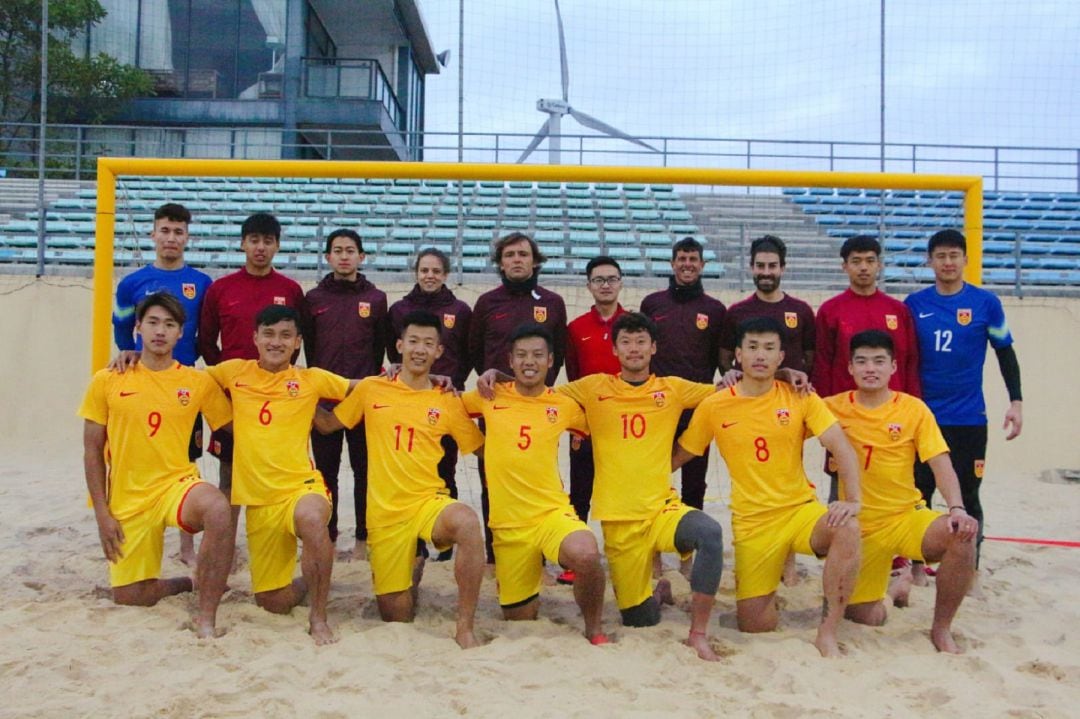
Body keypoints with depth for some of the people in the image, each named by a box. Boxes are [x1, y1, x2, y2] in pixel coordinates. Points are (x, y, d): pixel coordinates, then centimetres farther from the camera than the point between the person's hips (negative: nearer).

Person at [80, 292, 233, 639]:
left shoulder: (198, 382, -2)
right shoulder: (107, 381, -1)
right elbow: (92, 451, 3)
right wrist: (102, 513, -2)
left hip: (177, 483, -2)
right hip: (127, 497, 2)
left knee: (218, 509, -36)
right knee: (129, 595, 4)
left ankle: (206, 615, -23)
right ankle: (194, 582, 35)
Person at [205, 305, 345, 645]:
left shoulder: (311, 379, 3)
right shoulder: (235, 372, 8)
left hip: (300, 486, -3)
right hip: (257, 498, 3)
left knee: (312, 520, -41)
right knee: (274, 603, 7)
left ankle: (318, 616, -22)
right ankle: (307, 583, 43)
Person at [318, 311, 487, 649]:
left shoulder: (448, 402, 3)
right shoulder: (371, 389, 4)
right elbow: (328, 424, 15)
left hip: (430, 501, -1)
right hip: (385, 511, 1)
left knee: (467, 522, -38)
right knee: (396, 616, 4)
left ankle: (465, 627, -25)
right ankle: (412, 572, 39)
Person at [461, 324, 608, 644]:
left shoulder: (564, 405, 4)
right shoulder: (491, 397, 3)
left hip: (552, 512, -1)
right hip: (507, 522, 1)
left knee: (587, 555, -34)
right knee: (519, 618, 7)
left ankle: (594, 629, -7)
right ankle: (529, 590, 44)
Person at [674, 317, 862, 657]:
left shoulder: (800, 398, -2)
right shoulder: (714, 406, -2)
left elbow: (841, 447, -9)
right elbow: (677, 457, 8)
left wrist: (853, 499, -23)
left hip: (801, 508, 0)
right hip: (752, 521, 0)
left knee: (848, 529, -34)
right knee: (754, 624, -5)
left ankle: (827, 632, -20)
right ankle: (768, 582, 31)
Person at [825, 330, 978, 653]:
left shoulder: (914, 409, -3)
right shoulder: (835, 407, -2)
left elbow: (941, 465, -9)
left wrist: (957, 508, -26)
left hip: (908, 516, 0)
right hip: (860, 526, 1)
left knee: (962, 534, -31)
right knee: (865, 618, -2)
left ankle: (942, 628, -8)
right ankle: (897, 587, 36)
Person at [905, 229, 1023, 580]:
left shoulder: (986, 303, -2)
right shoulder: (915, 304, 1)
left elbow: (1005, 353, 6)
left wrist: (1016, 401, 1)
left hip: (969, 418, -1)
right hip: (922, 416, 1)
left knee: (967, 496, 6)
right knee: (919, 493, 7)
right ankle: (916, 564, 20)